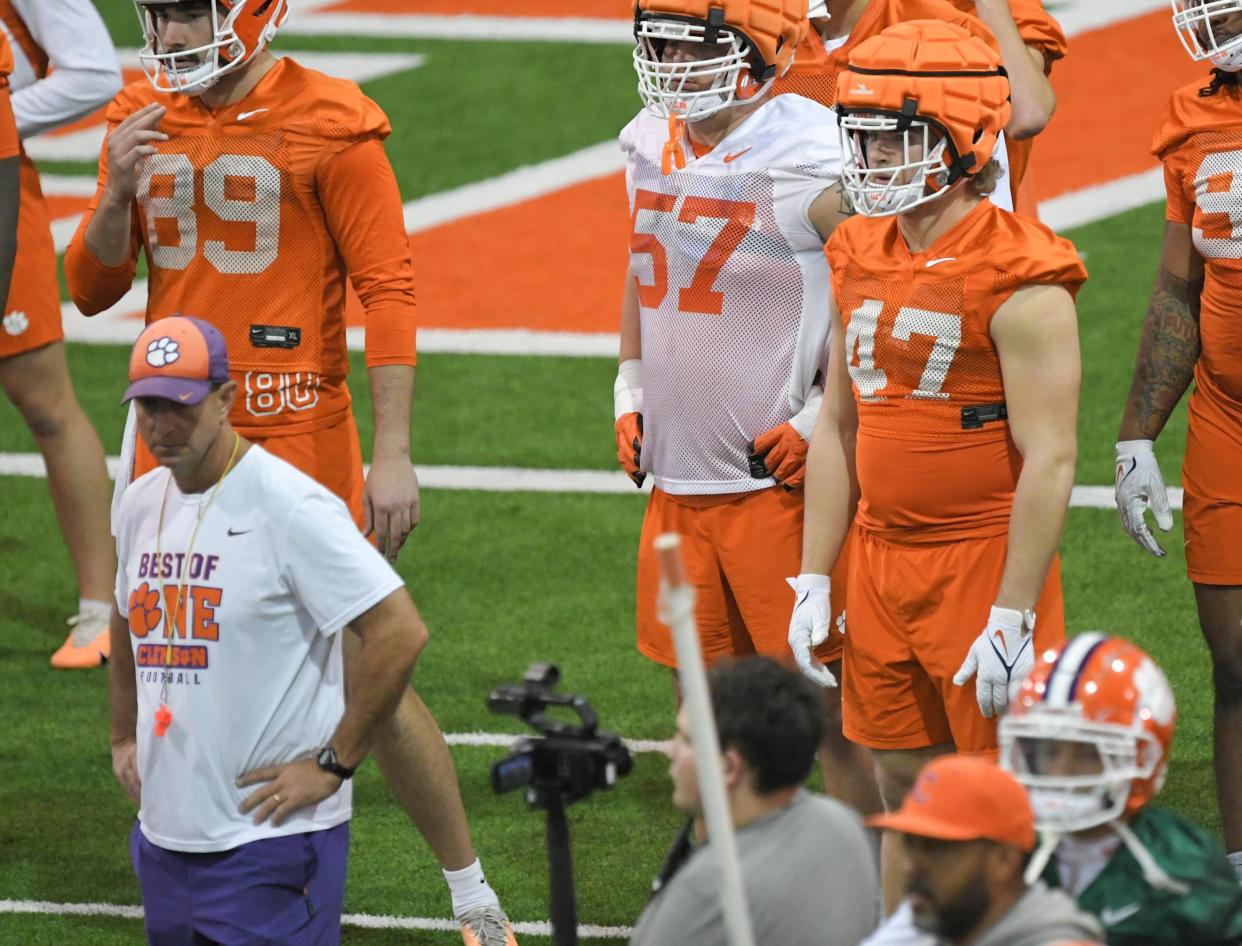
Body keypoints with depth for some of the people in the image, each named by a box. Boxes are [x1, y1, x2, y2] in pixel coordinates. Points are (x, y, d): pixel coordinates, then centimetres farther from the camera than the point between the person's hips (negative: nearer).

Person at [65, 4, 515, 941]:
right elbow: (92, 291, 12)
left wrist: (393, 455, -14)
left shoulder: (327, 126, -10)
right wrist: (119, 192, -8)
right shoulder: (145, 123, 7)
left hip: (296, 434, -5)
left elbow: (388, 293, -10)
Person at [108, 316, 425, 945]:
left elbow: (400, 631, -18)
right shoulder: (141, 504, 10)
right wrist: (123, 736, 23)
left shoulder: (289, 507, -14)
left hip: (269, 837, -8)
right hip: (164, 832, 8)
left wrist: (333, 764, -15)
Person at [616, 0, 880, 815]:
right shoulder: (652, 146, 8)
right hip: (678, 477, 7)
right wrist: (630, 395, 16)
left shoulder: (813, 163, -16)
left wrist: (822, 420, -14)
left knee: (828, 706, -1)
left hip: (781, 477, -7)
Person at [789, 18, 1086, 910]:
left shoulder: (1018, 280, -15)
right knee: (905, 792, 13)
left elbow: (1049, 460, -17)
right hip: (883, 561, 7)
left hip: (983, 560, -7)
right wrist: (813, 584, 12)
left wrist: (1012, 617, -19)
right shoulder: (863, 258, 8)